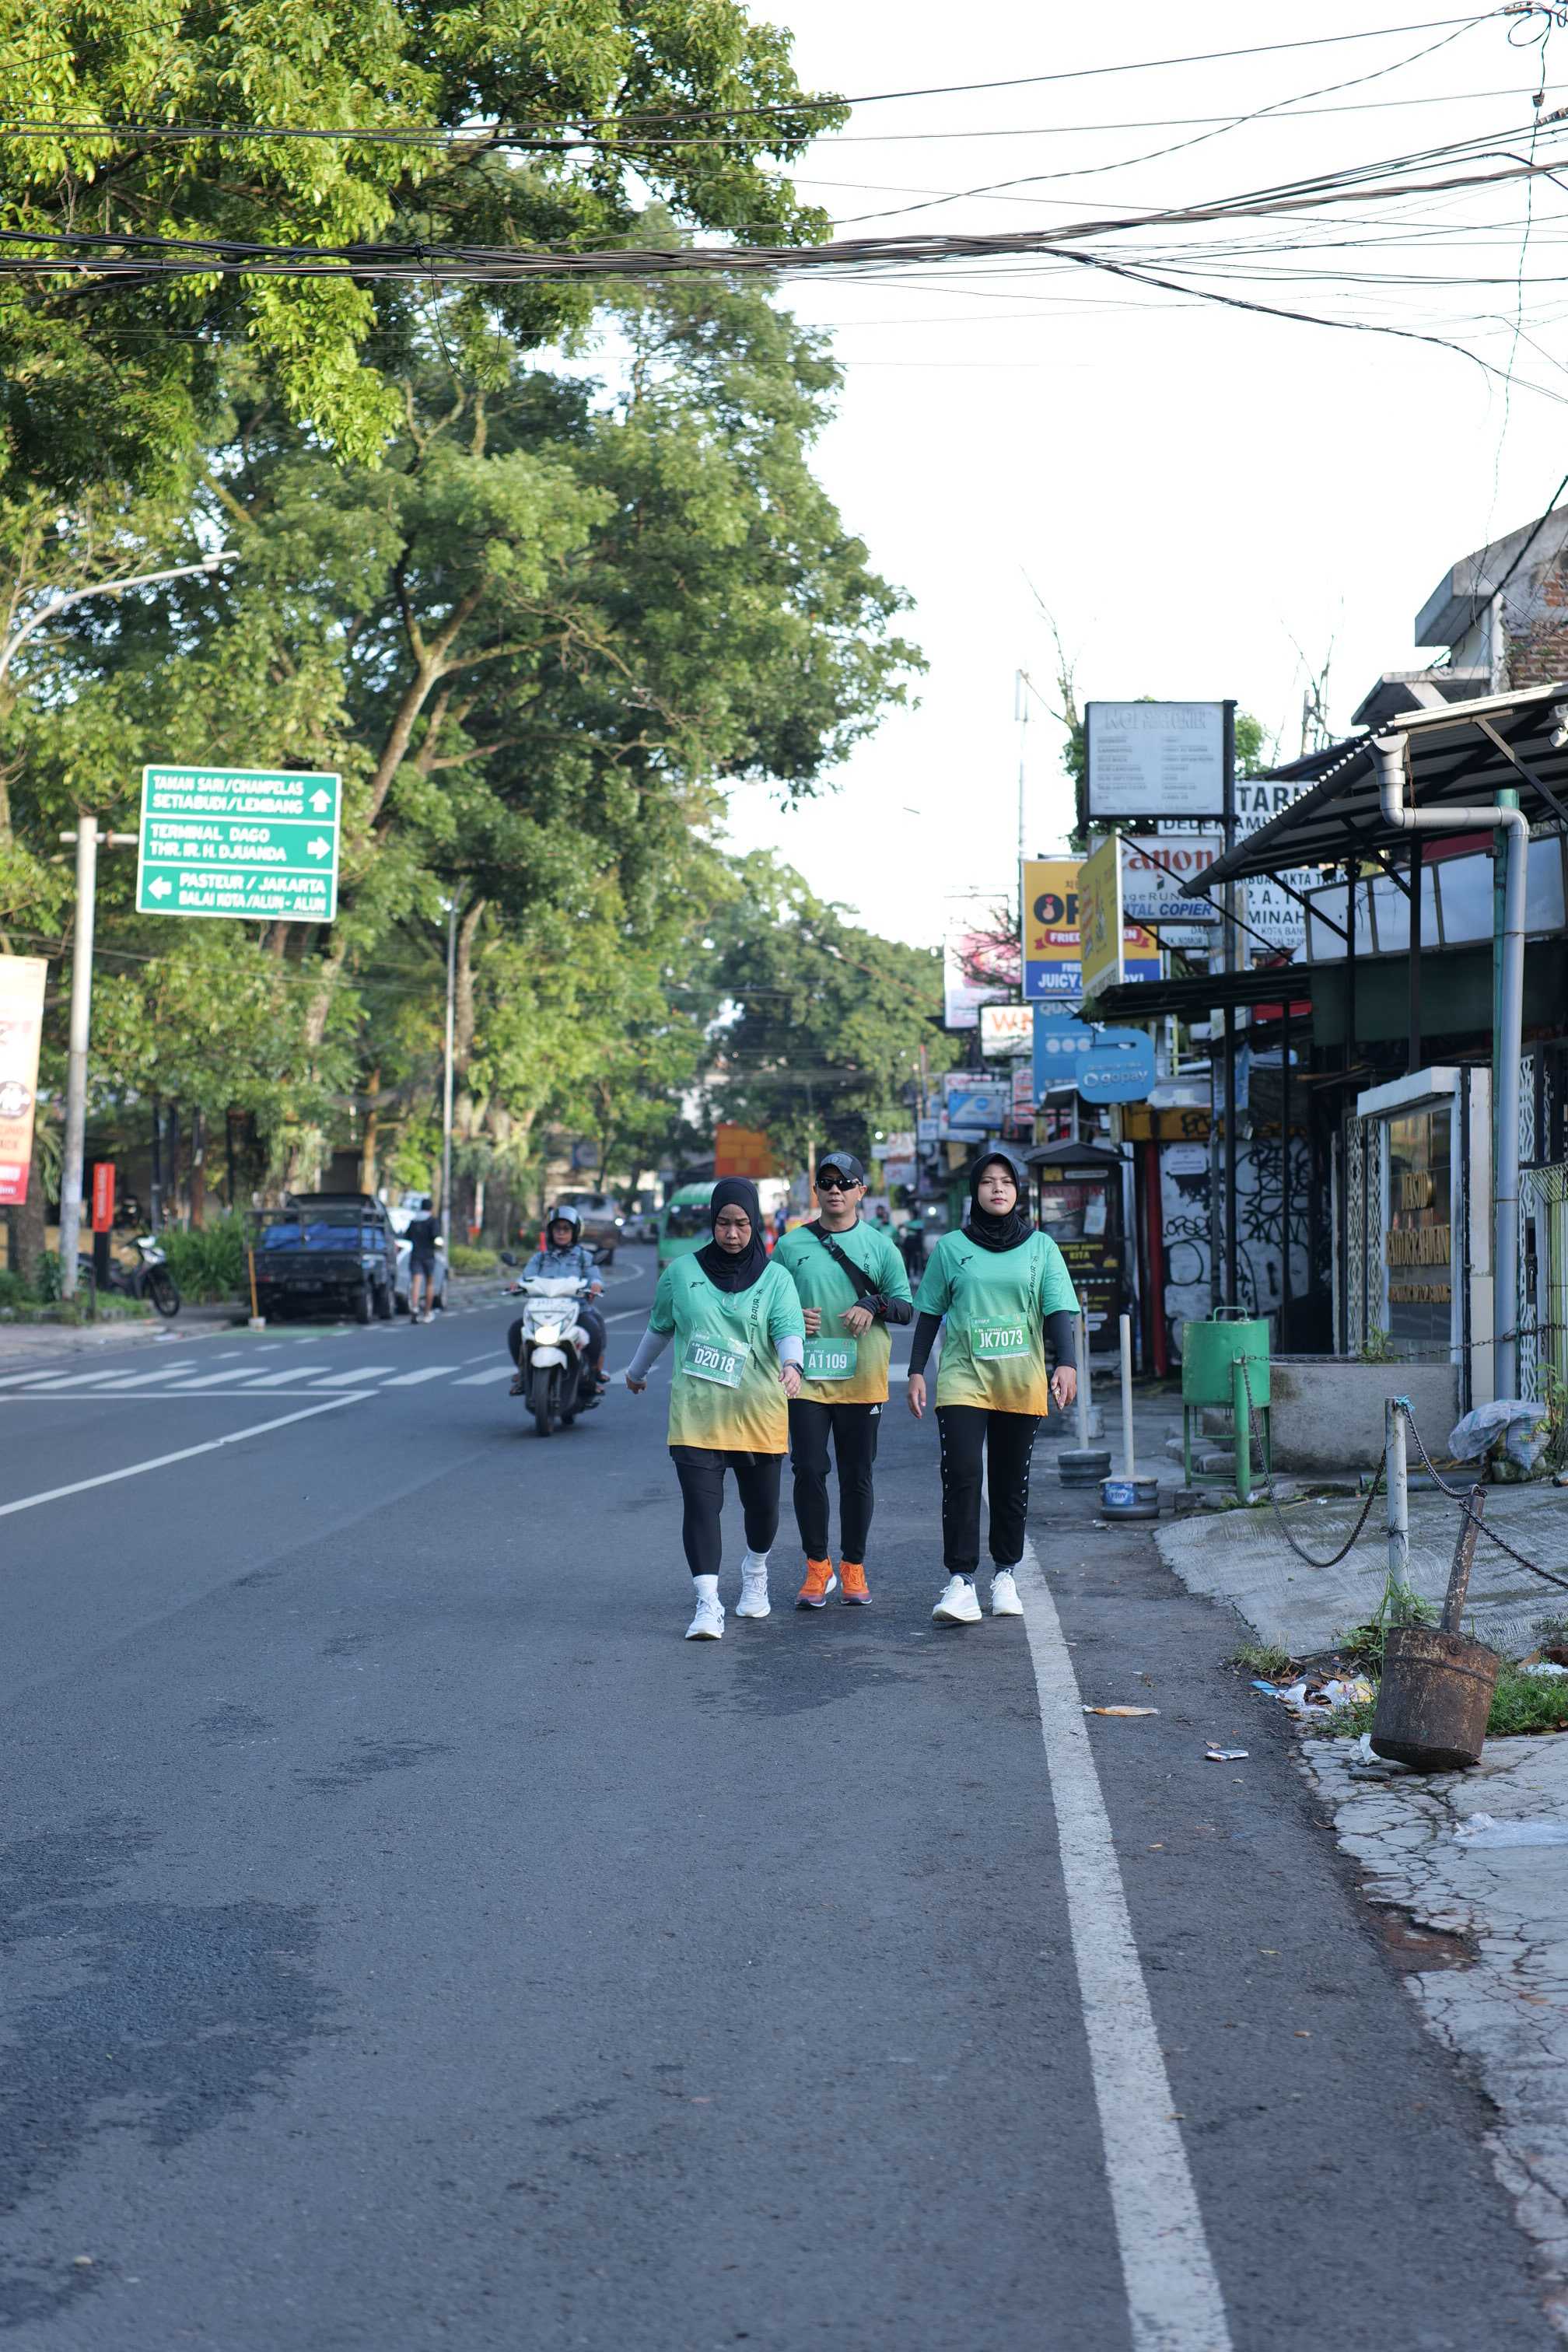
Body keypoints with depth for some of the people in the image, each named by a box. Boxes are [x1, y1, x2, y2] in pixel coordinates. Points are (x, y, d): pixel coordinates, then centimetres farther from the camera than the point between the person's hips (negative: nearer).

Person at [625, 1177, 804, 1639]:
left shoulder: (775, 1279, 1)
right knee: (700, 1505, -11)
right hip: (695, 1412, 0)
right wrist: (637, 1371, 32)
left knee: (761, 1504, 10)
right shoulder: (682, 1272, 5)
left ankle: (755, 1574, 40)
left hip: (758, 1414, 0)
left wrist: (792, 1364, -35)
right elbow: (659, 1328, 21)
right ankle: (708, 1605, -13)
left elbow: (788, 1329, -14)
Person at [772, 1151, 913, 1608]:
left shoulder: (880, 1245, 6)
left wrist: (876, 1305, -14)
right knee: (809, 1471, -4)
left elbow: (906, 1307, 5)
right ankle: (818, 1567, 9)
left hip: (862, 1379, 0)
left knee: (857, 1475, 5)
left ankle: (853, 1568, 16)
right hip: (807, 1377, 0)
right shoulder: (791, 1245, 7)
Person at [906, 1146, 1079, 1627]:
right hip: (962, 1378, -1)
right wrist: (916, 1372, 4)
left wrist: (1065, 1364, -14)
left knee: (1011, 1480, 8)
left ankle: (1005, 1573, 21)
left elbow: (1057, 1311, 1)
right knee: (961, 1474, -14)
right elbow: (929, 1314, 10)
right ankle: (960, 1580, -15)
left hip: (1021, 1383, 1)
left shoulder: (1040, 1247, 7)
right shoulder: (951, 1247, 6)